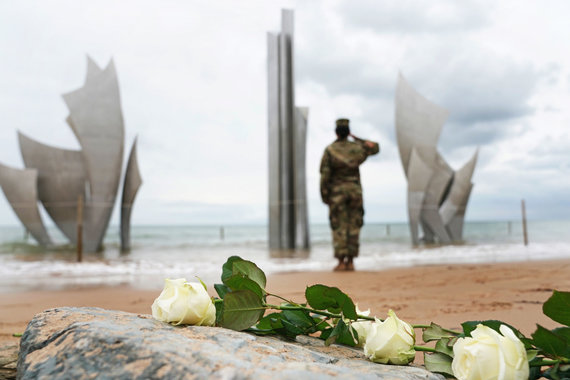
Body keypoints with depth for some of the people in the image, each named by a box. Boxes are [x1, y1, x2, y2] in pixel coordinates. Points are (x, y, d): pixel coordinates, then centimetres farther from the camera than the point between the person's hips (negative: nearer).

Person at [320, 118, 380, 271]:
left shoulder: (329, 150, -6)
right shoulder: (357, 147, 3)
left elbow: (325, 174, -11)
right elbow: (375, 147, 23)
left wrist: (324, 196, -4)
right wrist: (357, 139, 20)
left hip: (337, 192, -2)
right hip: (355, 191, 2)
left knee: (339, 228, -1)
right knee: (353, 227, 5)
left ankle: (341, 262, -4)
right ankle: (350, 262, 6)